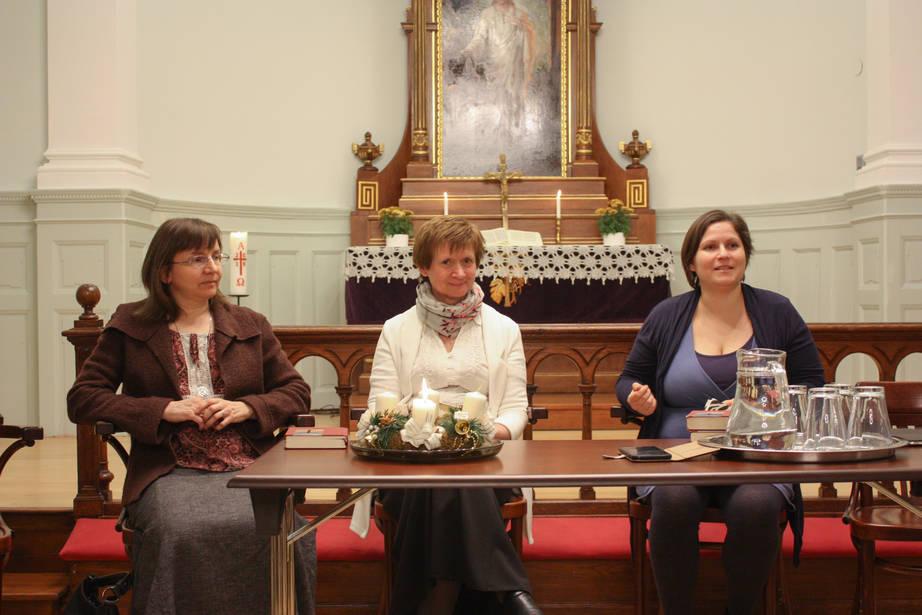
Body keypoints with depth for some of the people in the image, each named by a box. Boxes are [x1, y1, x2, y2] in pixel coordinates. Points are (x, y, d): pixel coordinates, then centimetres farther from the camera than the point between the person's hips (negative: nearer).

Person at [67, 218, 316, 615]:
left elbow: (297, 393, 17)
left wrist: (247, 407, -5)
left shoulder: (250, 325, 16)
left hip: (247, 469, 2)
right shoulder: (130, 326, 10)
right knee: (181, 533, -35)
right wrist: (163, 409, -8)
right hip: (170, 473, -1)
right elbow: (81, 399, 5)